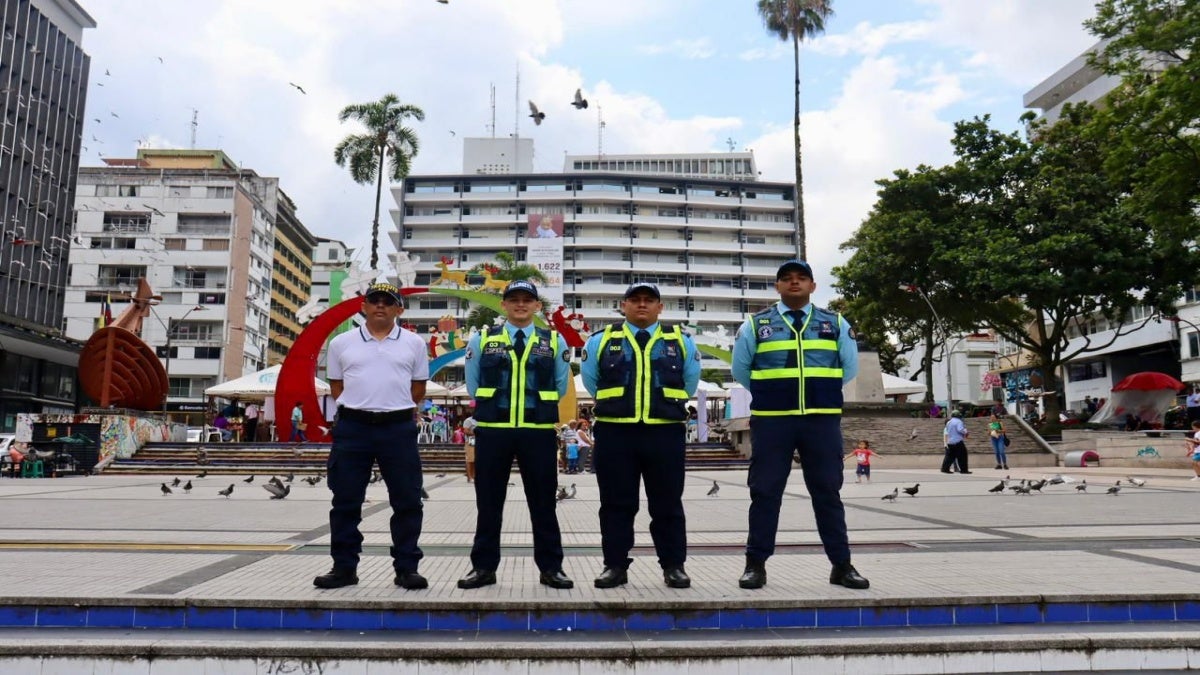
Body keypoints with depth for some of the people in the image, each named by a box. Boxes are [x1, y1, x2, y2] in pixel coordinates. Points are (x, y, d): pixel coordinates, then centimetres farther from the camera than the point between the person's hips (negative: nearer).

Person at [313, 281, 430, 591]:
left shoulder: (413, 343, 6)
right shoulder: (342, 343, 7)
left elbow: (418, 388, 11)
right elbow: (336, 386, 13)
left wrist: (392, 406, 7)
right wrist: (361, 405, 5)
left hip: (399, 428, 0)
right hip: (352, 427, 1)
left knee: (407, 501, 1)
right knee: (345, 501, 5)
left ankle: (406, 568, 11)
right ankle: (344, 567, 17)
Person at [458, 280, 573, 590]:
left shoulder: (554, 341, 6)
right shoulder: (482, 339, 6)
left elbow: (561, 386, 11)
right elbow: (473, 385, 12)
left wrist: (537, 407, 9)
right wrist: (494, 407, 11)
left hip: (538, 431, 0)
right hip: (492, 430, 0)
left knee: (543, 503, 6)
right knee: (489, 503, 7)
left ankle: (551, 567, 15)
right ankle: (484, 566, 18)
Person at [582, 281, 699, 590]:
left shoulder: (681, 341, 9)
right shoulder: (601, 340, 7)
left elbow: (690, 381, 19)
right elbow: (590, 379, 19)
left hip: (665, 433, 0)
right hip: (614, 433, 0)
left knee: (667, 504, 6)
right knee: (616, 504, 5)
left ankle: (673, 566, 15)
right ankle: (615, 566, 14)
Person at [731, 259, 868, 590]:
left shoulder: (836, 324, 10)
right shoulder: (755, 325, 6)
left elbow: (849, 368, 15)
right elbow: (740, 370, 12)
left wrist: (821, 392, 13)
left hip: (823, 420, 1)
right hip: (771, 420, -1)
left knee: (828, 491, 6)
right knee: (765, 492, 2)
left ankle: (841, 564, 15)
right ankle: (756, 564, 9)